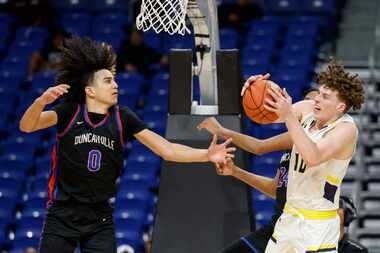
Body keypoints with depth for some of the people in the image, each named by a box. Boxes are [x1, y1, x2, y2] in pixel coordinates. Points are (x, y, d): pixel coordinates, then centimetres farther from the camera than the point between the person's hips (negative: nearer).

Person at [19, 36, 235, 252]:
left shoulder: (122, 119, -1)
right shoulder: (70, 112, -6)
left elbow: (167, 149, -4)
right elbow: (27, 126, -19)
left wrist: (207, 155, -17)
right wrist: (41, 102, -40)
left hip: (100, 219, 2)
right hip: (62, 216, -2)